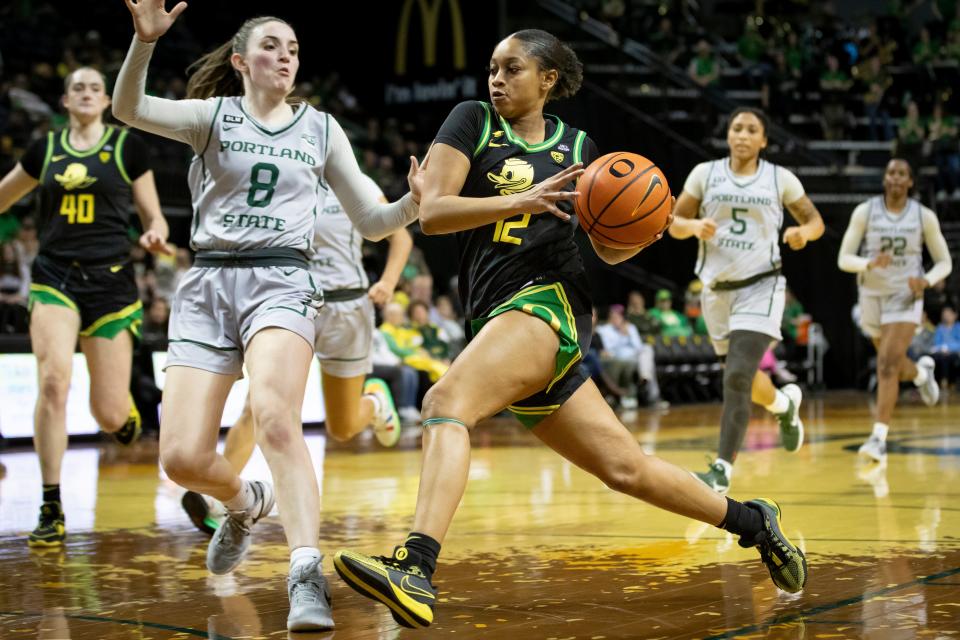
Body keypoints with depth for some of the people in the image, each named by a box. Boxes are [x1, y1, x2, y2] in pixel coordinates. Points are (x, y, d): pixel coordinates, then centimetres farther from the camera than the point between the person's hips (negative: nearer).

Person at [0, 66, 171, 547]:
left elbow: (153, 218, 6)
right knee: (53, 381, -22)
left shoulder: (127, 146, 4)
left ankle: (126, 411, 39)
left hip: (110, 282, -1)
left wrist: (155, 236, -16)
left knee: (109, 416, -3)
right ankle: (52, 511, -12)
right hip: (54, 277, 1)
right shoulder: (44, 149, 9)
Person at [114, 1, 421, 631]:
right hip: (208, 283, 1)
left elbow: (371, 222, 15)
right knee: (182, 459, -7)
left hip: (282, 282, -1)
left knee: (275, 418, -31)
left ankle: (307, 578, -34)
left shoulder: (322, 128, 14)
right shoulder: (213, 116, 10)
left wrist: (413, 203, -6)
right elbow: (128, 109, -9)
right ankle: (246, 504, 28)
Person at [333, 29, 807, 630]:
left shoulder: (577, 146, 11)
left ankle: (415, 570, -43)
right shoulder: (472, 121, 13)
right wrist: (523, 201, -13)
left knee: (446, 402, -30)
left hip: (549, 298, -3)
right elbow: (431, 213, -2)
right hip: (495, 319, 3)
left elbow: (609, 248, 18)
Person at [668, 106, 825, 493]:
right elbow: (674, 223, 4)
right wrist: (695, 226, -19)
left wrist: (803, 233, -15)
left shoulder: (780, 178, 0)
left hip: (760, 286, -3)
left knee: (737, 377, -19)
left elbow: (816, 222, 8)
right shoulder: (705, 173, 3)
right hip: (717, 288, 3)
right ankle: (785, 404, 51)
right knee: (743, 377, 17)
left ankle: (722, 469, -17)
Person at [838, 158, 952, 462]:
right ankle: (922, 372, 55)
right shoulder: (864, 212, -5)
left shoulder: (925, 217, -5)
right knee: (895, 366, 17)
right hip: (872, 296, 2)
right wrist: (871, 263, -26)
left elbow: (945, 263, 3)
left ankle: (879, 438, -19)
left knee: (888, 364, -18)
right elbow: (844, 259, -6)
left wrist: (926, 281, -17)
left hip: (906, 297, -2)